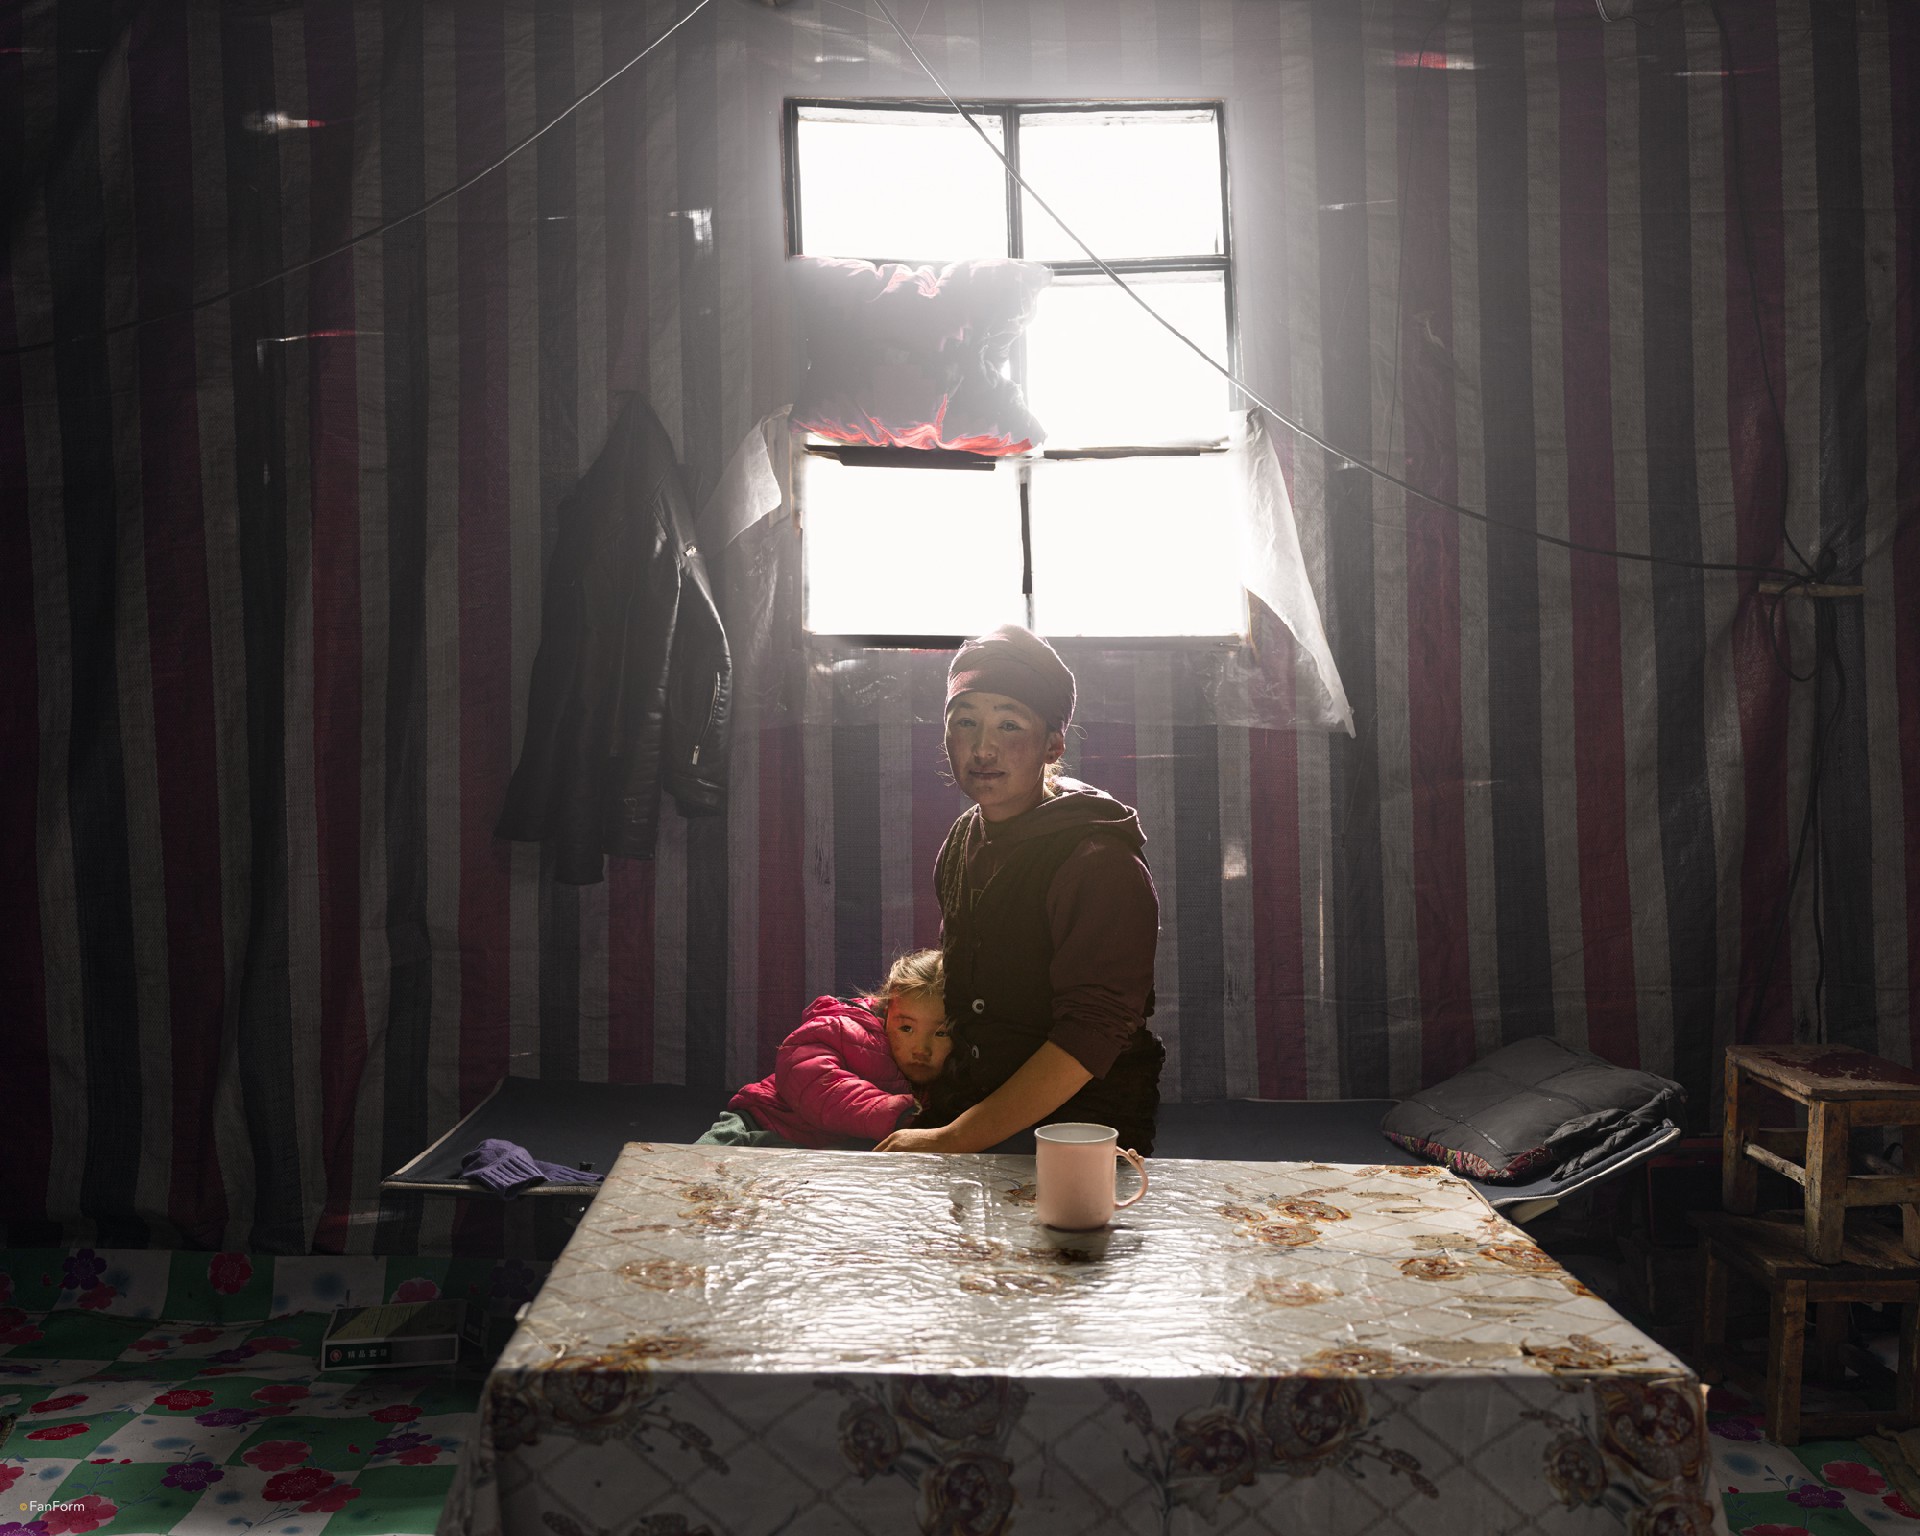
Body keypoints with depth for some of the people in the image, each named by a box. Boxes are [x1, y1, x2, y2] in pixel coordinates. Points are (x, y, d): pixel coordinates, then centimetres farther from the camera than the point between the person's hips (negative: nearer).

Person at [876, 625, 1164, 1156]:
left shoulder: (1100, 862, -14)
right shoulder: (963, 839, 10)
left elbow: (1089, 1036, -21)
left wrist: (952, 1140, -23)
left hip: (1076, 1141, -6)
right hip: (962, 1118, 6)